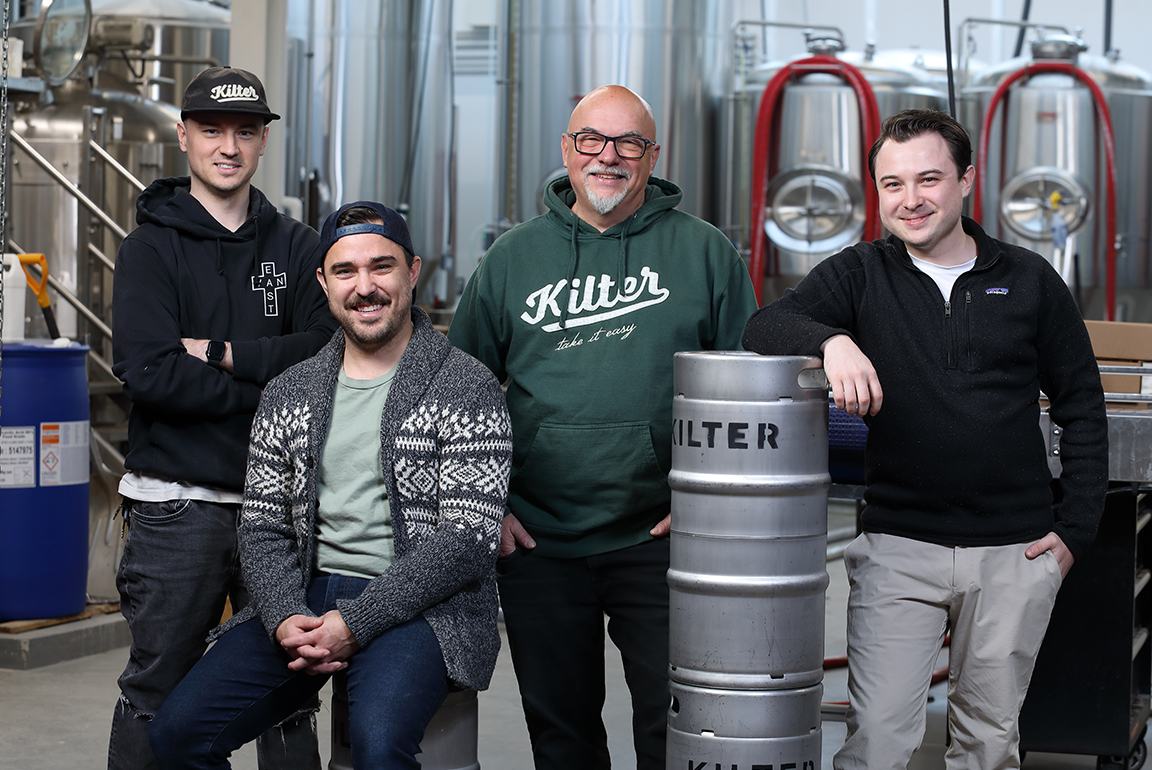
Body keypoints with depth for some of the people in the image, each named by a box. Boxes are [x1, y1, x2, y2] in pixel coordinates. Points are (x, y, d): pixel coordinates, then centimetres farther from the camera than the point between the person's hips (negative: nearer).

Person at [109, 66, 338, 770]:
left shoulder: (296, 245, 11)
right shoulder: (151, 249, 2)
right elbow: (152, 373, -12)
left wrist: (224, 356, -12)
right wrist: (271, 387, -12)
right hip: (178, 504, -3)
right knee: (157, 697, 2)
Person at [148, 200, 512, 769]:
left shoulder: (468, 389, -3)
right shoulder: (288, 394, 13)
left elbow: (469, 537, -11)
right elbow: (262, 525, 12)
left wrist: (355, 623, -17)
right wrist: (285, 617, -9)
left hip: (421, 604, -5)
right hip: (305, 598, 5)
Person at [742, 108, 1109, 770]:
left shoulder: (1029, 281, 4)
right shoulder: (860, 275, 3)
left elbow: (1083, 410, 8)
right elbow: (764, 328, -12)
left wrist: (1074, 530, 1)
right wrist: (832, 339, -32)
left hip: (1015, 553, 1)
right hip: (898, 548, -1)